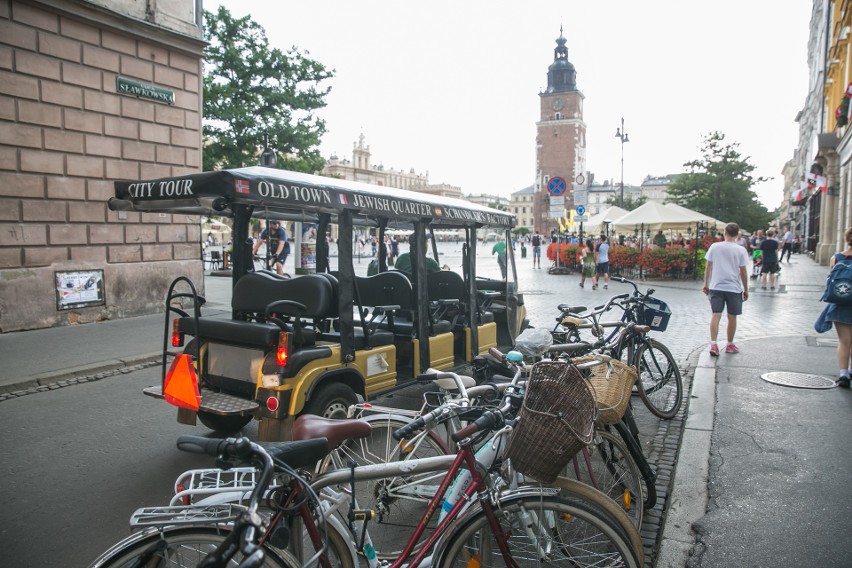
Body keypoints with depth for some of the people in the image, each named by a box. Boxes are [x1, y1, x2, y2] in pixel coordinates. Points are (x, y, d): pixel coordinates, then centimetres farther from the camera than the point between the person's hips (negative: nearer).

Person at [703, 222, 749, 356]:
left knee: (715, 315, 0)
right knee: (732, 317, 11)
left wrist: (706, 285, 12)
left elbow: (708, 267, 1)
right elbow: (743, 272, -2)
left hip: (716, 287, 1)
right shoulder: (741, 250, -4)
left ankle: (713, 345, -10)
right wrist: (746, 290, 8)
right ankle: (730, 345, 23)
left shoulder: (714, 247, -1)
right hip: (734, 288, 0)